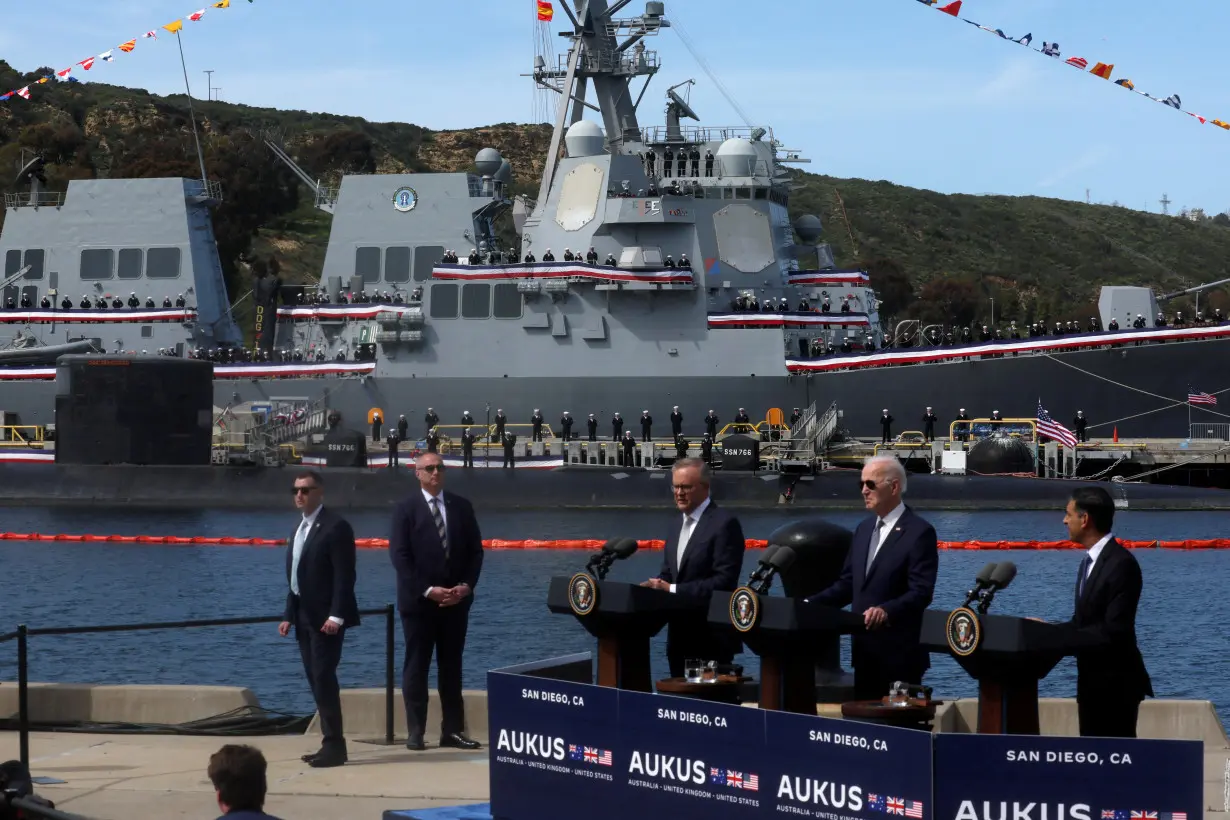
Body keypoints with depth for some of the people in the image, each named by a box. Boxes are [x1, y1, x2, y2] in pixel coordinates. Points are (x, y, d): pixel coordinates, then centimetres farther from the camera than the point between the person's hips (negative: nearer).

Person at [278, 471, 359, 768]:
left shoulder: (336, 526, -10)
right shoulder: (300, 530, 17)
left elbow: (344, 576, -16)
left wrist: (336, 616, -23)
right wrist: (289, 616, 12)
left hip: (325, 618, -9)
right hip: (304, 618, 9)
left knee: (324, 678, -11)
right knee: (316, 680, 8)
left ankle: (334, 746, -9)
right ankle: (331, 743, 12)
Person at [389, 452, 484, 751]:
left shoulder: (461, 507, 9)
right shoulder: (406, 510, -2)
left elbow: (475, 551, 8)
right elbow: (400, 556, -9)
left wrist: (466, 586, -8)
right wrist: (428, 590, -16)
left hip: (456, 600, 3)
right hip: (419, 602, -3)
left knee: (451, 667, 7)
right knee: (416, 668, 1)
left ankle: (453, 730, 9)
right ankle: (415, 733, 3)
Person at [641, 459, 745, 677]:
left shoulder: (724, 524, -12)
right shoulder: (678, 524, 16)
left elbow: (724, 581, -19)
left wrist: (673, 590, -21)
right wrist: (657, 584, -4)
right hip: (680, 637, 8)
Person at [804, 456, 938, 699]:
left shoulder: (919, 532, -10)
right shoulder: (863, 530, 15)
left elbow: (921, 593, -18)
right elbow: (847, 584, 15)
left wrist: (886, 611, -34)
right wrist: (811, 603, 1)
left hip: (899, 653, -7)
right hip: (864, 652, 8)